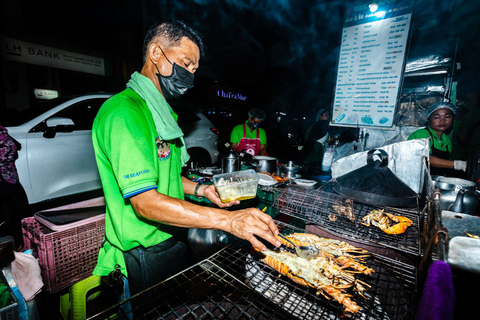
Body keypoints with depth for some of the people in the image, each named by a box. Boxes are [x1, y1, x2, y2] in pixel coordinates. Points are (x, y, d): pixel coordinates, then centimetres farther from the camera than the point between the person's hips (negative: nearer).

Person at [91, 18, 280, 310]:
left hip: (173, 241, 9)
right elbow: (144, 202, -30)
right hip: (146, 256, -8)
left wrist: (200, 189, 1)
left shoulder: (161, 111, 11)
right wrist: (227, 219, -36)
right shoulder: (124, 112, -23)